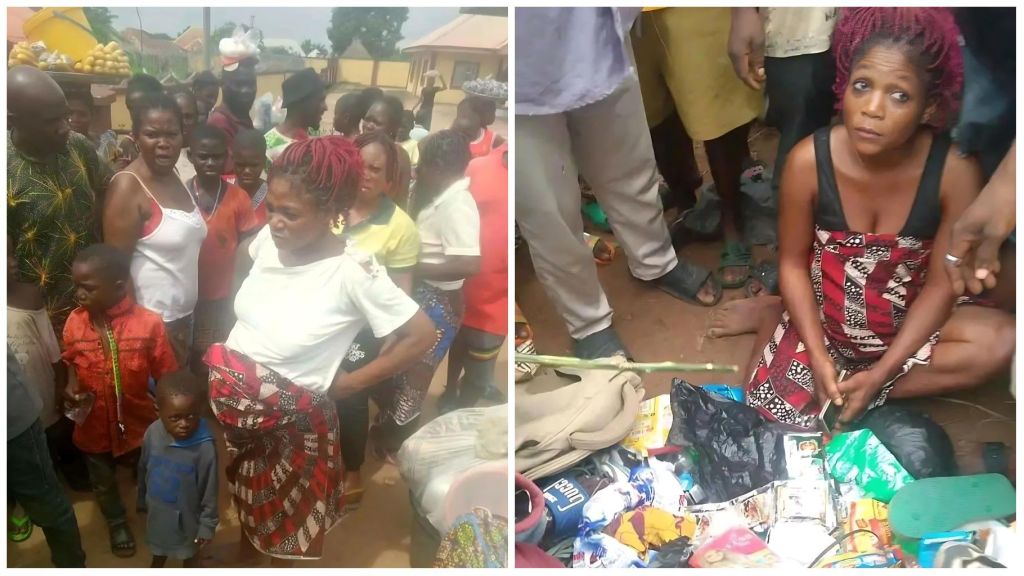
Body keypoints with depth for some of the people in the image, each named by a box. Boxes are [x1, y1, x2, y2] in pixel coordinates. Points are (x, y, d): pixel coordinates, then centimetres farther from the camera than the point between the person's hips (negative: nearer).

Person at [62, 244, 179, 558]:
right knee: (103, 482, 25)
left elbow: (167, 378, -13)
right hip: (94, 426, 2)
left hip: (139, 423, -2)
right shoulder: (74, 323, -14)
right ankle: (117, 522, 54)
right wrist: (71, 386, -13)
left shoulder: (148, 323, -23)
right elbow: (69, 364, 6)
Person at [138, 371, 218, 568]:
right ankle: (157, 565, 63)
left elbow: (209, 491, -20)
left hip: (186, 513, -4)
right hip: (156, 508, 5)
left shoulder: (205, 447, -33)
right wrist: (142, 499, 12)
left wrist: (207, 524, -12)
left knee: (189, 554, 22)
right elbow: (143, 469, -1)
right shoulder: (153, 433, -20)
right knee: (159, 545, 33)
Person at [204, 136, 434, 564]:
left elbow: (421, 335, -21)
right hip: (230, 402, 5)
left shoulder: (353, 272, -26)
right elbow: (243, 257, 15)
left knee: (285, 520, 18)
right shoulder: (269, 238, -10)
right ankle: (245, 545, 56)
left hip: (288, 421, -5)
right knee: (242, 496, 28)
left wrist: (348, 383, -14)